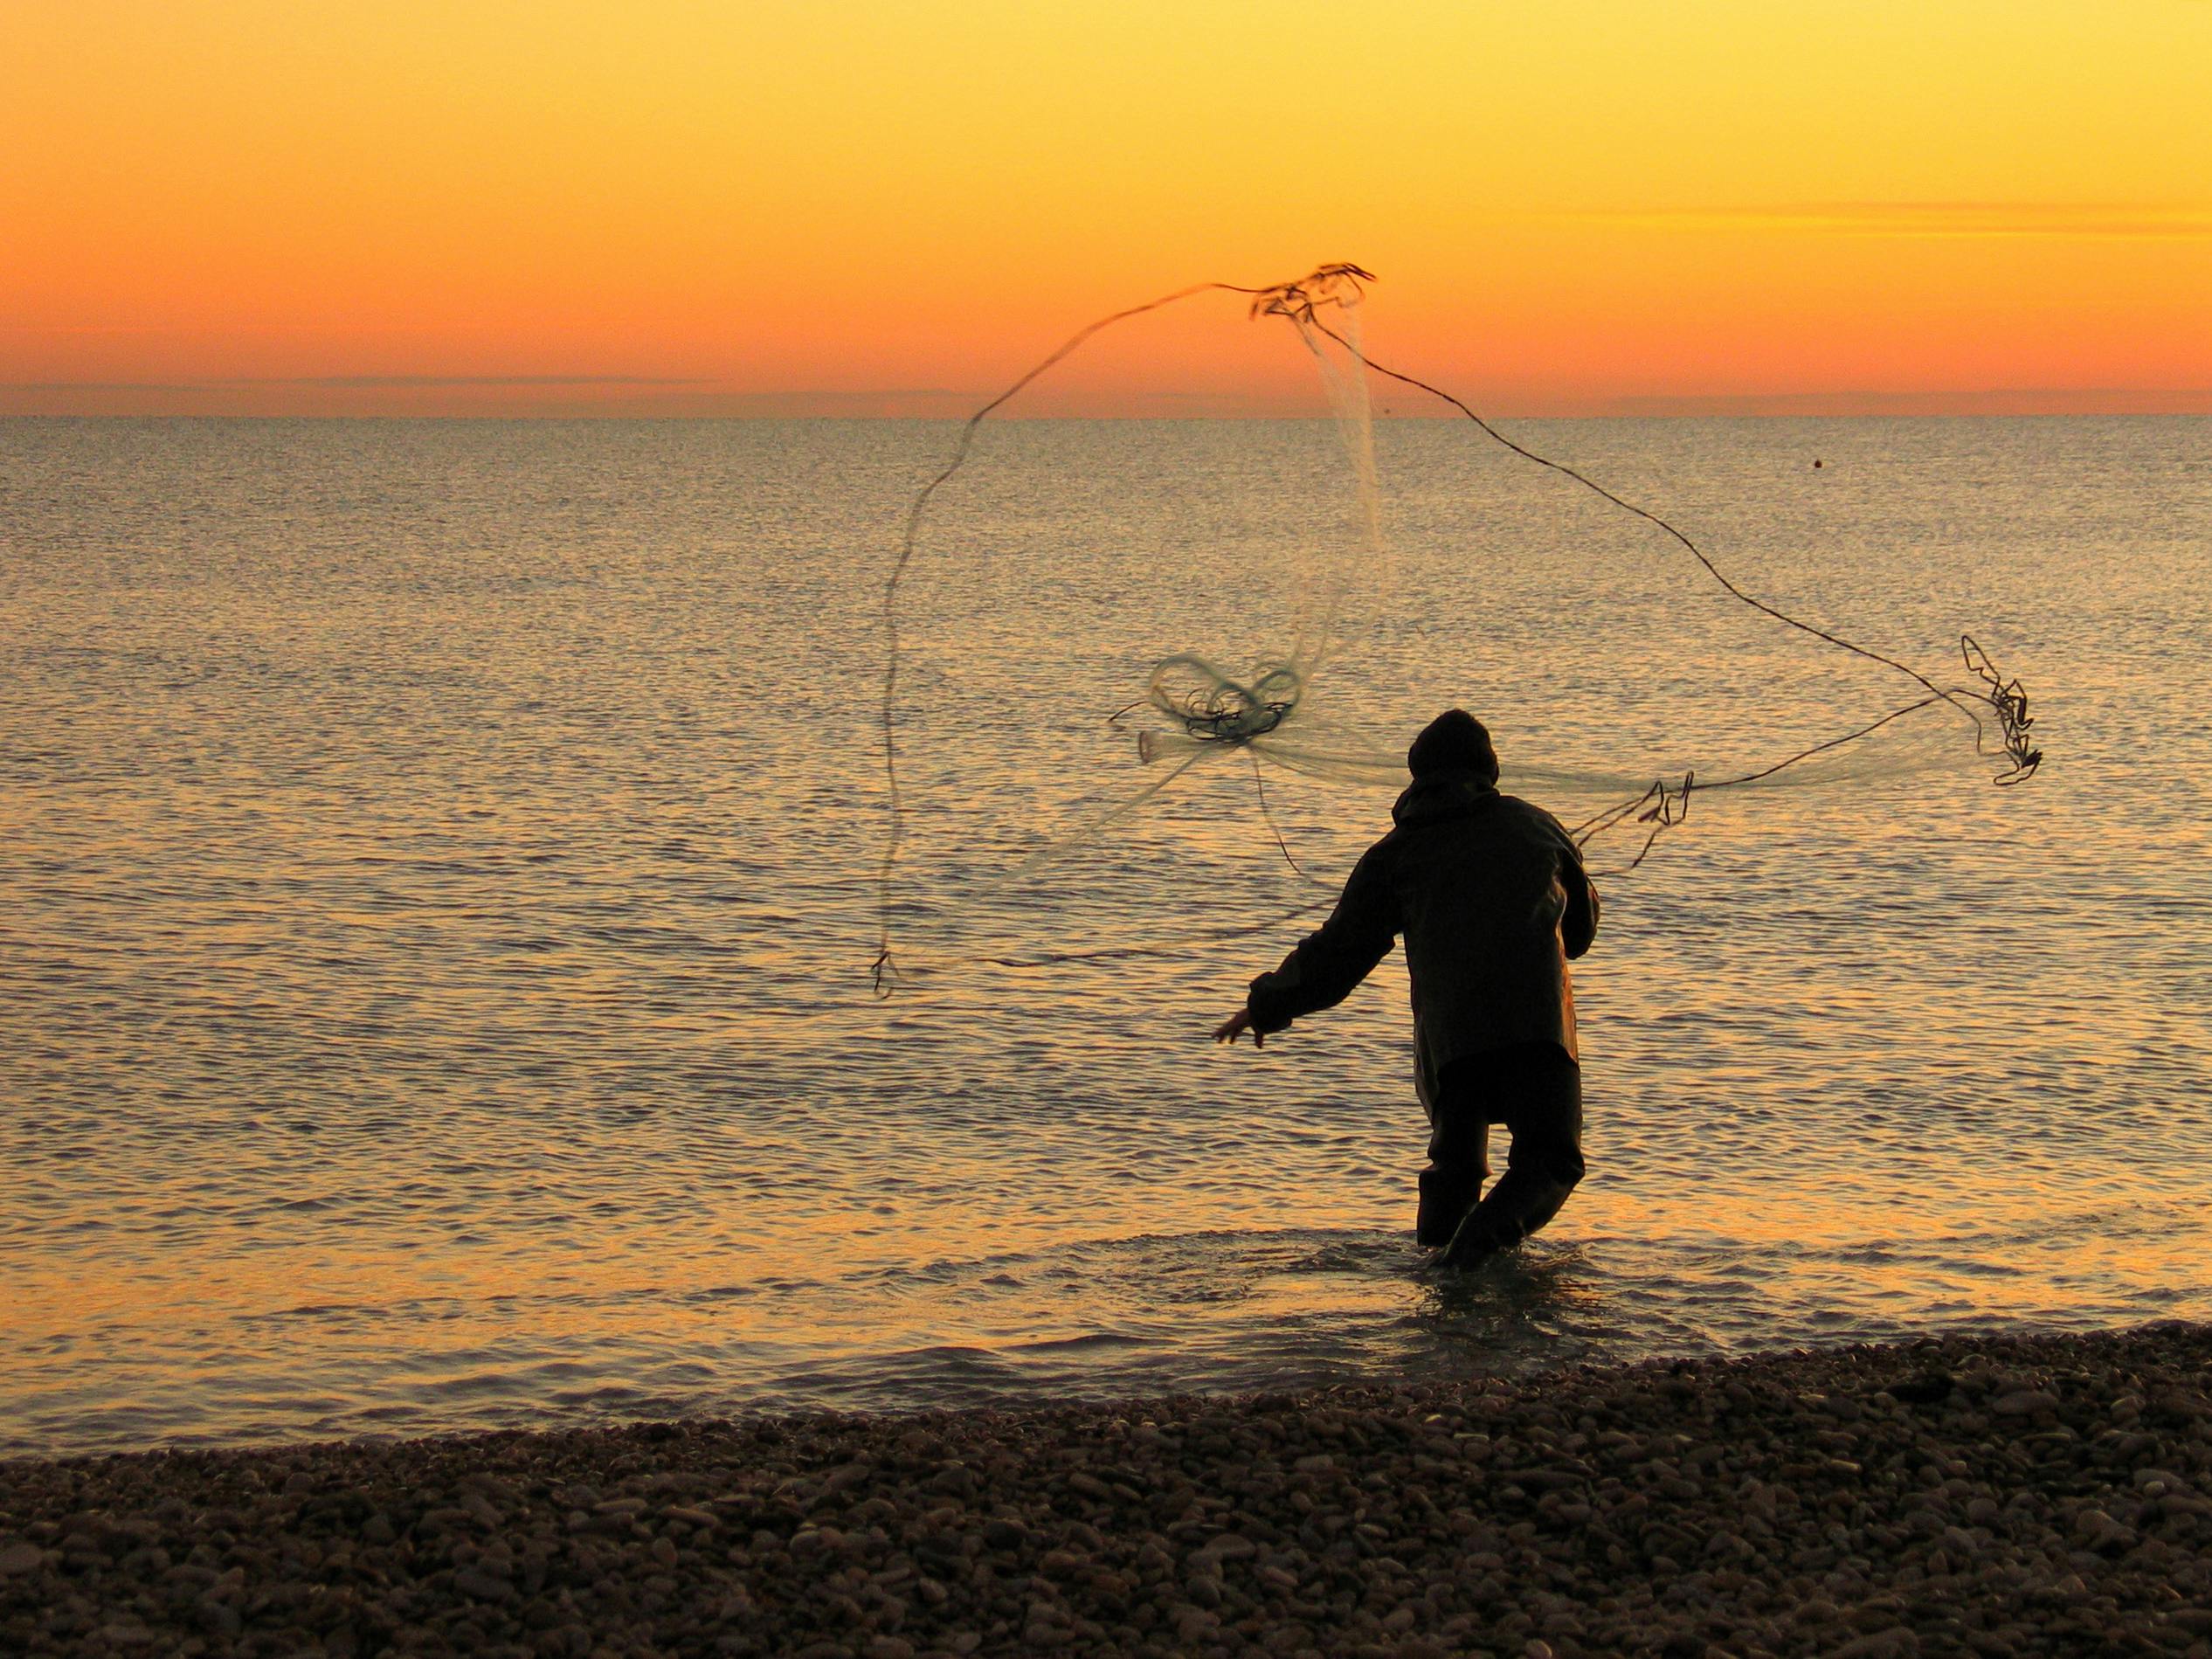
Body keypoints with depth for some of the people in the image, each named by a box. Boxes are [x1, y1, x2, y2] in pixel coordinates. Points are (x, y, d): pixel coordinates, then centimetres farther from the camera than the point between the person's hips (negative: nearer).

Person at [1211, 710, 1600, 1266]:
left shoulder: (1394, 854, 16)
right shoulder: (1538, 825, 22)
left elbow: (1336, 955, 16)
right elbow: (1582, 929, 34)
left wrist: (1266, 1005, 32)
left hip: (1449, 1031, 0)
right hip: (1539, 1021, 0)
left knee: (1453, 1163, 18)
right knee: (1549, 1162, 5)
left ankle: (1438, 1242, -8)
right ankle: (1493, 1228, -23)